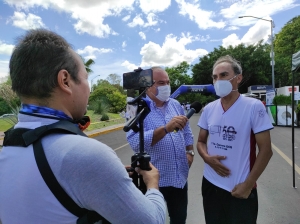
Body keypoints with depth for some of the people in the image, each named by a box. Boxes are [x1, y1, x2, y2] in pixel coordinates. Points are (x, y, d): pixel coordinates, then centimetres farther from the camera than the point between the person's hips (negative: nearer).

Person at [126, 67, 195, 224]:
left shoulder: (176, 105, 5)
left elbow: (187, 132, 15)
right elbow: (135, 142, -29)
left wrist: (189, 152, 1)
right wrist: (166, 128, -37)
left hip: (180, 177, 5)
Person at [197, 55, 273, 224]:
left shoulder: (254, 107, -12)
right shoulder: (209, 109, 0)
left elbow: (266, 150, -11)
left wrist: (248, 185, -12)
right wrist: (207, 157, -12)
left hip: (240, 189, -4)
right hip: (210, 184, 4)